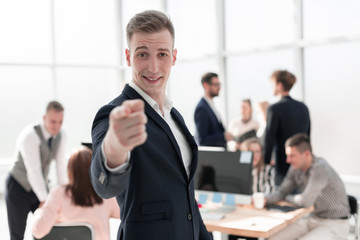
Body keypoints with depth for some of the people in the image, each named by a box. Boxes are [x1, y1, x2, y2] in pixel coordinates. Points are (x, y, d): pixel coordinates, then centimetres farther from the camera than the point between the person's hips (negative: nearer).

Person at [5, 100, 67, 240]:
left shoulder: (61, 135, -8)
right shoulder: (30, 136, -29)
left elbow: (61, 165, -6)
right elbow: (33, 171, -32)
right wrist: (45, 200, -31)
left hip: (39, 187, 6)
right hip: (18, 189, -6)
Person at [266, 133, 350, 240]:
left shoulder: (320, 168, -25)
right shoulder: (295, 168, 0)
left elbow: (306, 201, -28)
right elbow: (282, 191, 6)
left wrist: (288, 198, -7)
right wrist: (266, 199, -15)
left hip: (335, 223, -7)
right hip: (313, 218, 8)